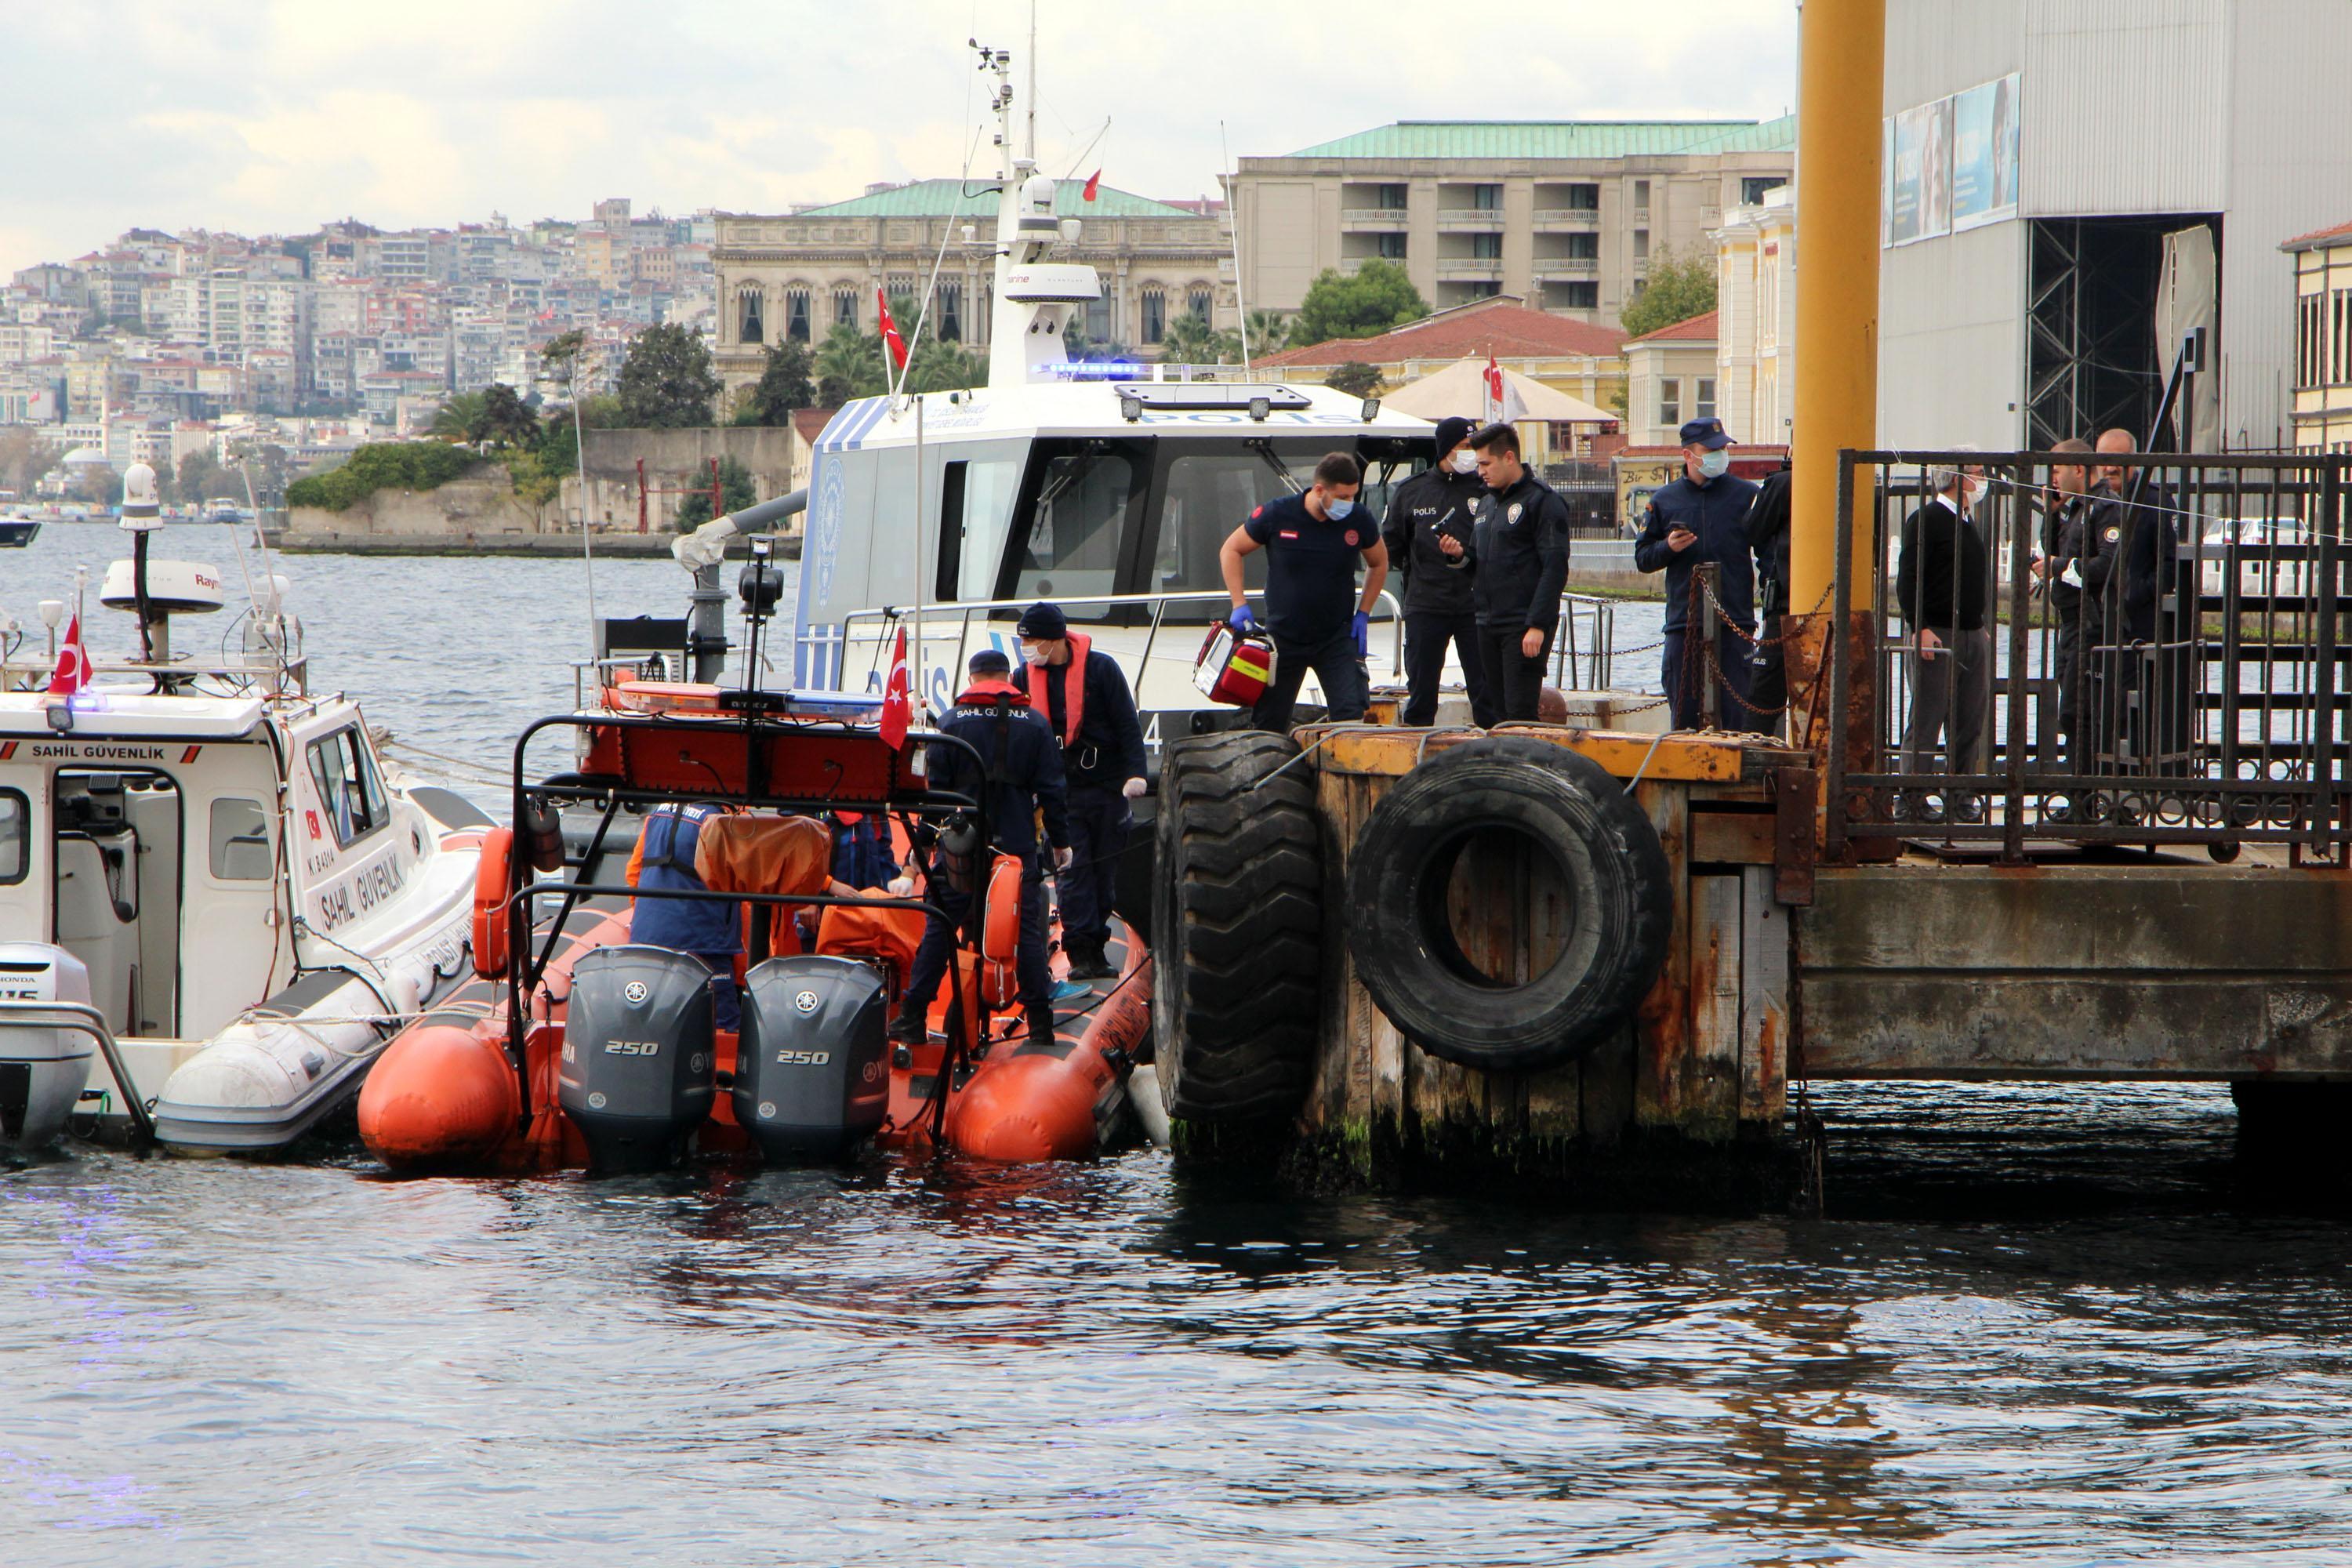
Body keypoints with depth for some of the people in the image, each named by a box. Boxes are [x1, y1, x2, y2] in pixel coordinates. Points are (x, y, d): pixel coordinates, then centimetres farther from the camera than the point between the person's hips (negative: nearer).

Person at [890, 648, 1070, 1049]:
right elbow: (1051, 790, 3)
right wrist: (1061, 841, 10)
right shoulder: (1035, 724, 3)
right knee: (1027, 931, 5)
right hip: (1018, 846, 1)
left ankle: (911, 1019, 3)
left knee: (938, 929, 4)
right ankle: (1040, 1023, 3)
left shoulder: (952, 724, 1)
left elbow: (936, 787, 1)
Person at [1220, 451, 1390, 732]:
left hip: (1337, 639, 0)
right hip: (1283, 639, 0)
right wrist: (1240, 606, -7)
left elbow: (1379, 564, 13)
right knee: (1269, 727, 7)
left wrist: (1363, 614, 3)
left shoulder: (1358, 522, -8)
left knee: (1351, 714, -16)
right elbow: (1231, 551, 2)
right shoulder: (1277, 516, -13)